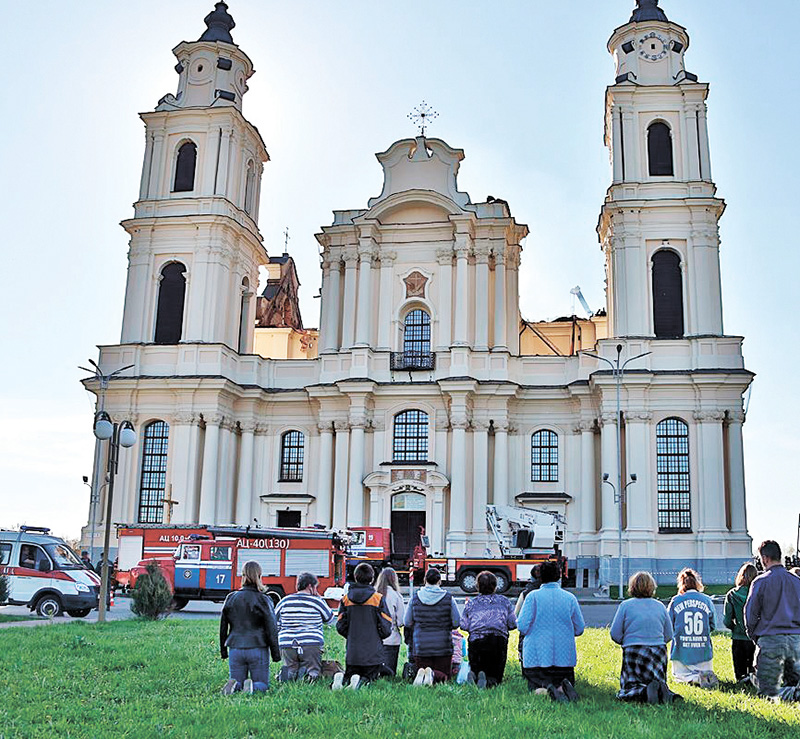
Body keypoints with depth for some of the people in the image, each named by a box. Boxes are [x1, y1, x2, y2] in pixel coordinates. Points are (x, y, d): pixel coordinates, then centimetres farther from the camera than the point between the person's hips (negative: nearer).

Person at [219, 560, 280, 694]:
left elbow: (223, 627, 9)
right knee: (263, 684, 9)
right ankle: (252, 686, -23)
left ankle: (234, 685, -17)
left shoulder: (231, 598, 3)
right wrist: (276, 653, 2)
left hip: (235, 648, 3)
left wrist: (223, 650, 20)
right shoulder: (263, 600, -8)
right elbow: (272, 629, -7)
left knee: (238, 682, 17)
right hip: (258, 648, -3)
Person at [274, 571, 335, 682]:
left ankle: (288, 672, -21)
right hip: (312, 645, -3)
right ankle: (309, 672, -30)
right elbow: (330, 619, 14)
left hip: (287, 645, 3)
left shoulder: (284, 601, 8)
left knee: (290, 669, 13)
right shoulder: (316, 601, -1)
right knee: (314, 672, 4)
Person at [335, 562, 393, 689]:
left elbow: (340, 627, 4)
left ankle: (340, 678, -16)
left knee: (350, 675, 18)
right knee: (370, 677, 10)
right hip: (373, 652, -2)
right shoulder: (378, 599, -7)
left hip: (352, 651, 3)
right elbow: (386, 628, -6)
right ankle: (362, 682, -24)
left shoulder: (346, 599, 1)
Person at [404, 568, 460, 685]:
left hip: (421, 646, 1)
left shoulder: (415, 598, -1)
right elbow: (456, 623, -3)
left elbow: (407, 623, 5)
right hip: (443, 646, -1)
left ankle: (421, 674, -23)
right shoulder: (448, 598, -4)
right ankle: (433, 675, -27)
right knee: (444, 676, 8)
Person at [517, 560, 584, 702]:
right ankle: (564, 687, -21)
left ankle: (548, 690, -29)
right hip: (564, 657, 2)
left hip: (537, 657, -2)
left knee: (537, 689, 6)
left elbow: (522, 626, -10)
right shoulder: (570, 598, 3)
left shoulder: (533, 596, -6)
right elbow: (579, 629, 8)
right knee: (566, 685, 15)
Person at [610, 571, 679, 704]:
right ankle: (665, 693, -19)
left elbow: (615, 635, -2)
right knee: (658, 682, 16)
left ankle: (645, 693, -29)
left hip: (634, 652, -3)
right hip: (658, 652, 3)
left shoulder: (625, 605, -3)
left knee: (628, 688, 3)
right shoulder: (660, 606, 7)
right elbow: (668, 636, 12)